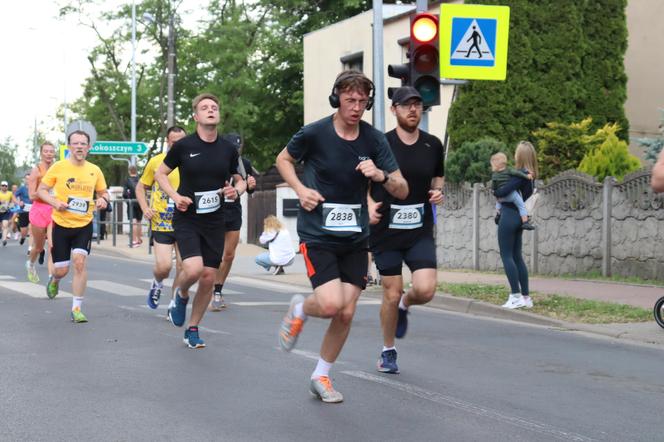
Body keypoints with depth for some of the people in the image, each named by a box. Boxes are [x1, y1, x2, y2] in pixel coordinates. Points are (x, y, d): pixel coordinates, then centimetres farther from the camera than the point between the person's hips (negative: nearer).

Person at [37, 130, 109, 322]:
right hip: (61, 224, -1)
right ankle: (54, 279, 42)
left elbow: (103, 192, 15)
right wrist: (55, 202, -18)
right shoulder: (58, 167, -6)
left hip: (84, 225, 1)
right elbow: (41, 190, 0)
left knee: (80, 262, -15)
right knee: (61, 270, 2)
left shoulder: (95, 170, 1)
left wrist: (103, 199, -9)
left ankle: (76, 309, -4)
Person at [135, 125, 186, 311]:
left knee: (182, 267, 0)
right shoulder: (156, 162, 1)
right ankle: (157, 284, 24)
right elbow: (141, 187, 12)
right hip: (161, 224, -1)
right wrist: (145, 208, -3)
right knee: (163, 266, -11)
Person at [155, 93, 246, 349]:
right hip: (187, 219, -3)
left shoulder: (228, 149, 3)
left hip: (214, 222, 3)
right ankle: (181, 295, 13)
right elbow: (160, 174, 6)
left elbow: (240, 180, 16)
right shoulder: (183, 146, -6)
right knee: (193, 269, -23)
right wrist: (176, 196, -10)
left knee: (208, 278, 2)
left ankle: (193, 330, 20)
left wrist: (236, 190, -7)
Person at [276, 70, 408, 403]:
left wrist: (381, 175, -22)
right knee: (331, 305, -19)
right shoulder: (314, 134, -10)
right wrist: (301, 189, -8)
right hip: (317, 234, -4)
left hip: (355, 238, 4)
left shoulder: (374, 140, -1)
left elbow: (402, 191, -1)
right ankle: (299, 309, 17)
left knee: (346, 313, 2)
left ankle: (321, 376, 22)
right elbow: (283, 159, 9)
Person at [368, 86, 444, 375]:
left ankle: (404, 306, 23)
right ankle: (388, 352, 24)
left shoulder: (433, 145, 5)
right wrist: (370, 205, -13)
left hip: (420, 232, 2)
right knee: (391, 294, 1)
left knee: (425, 290, -14)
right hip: (386, 231, -2)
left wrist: (438, 192, -1)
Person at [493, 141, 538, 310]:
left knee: (507, 256, -3)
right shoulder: (529, 175, 9)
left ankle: (516, 296, -5)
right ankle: (526, 297, 13)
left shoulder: (520, 175, -16)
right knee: (517, 257, 12)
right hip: (519, 218, 9)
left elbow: (502, 192, -21)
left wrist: (494, 190, -1)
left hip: (509, 217, -9)